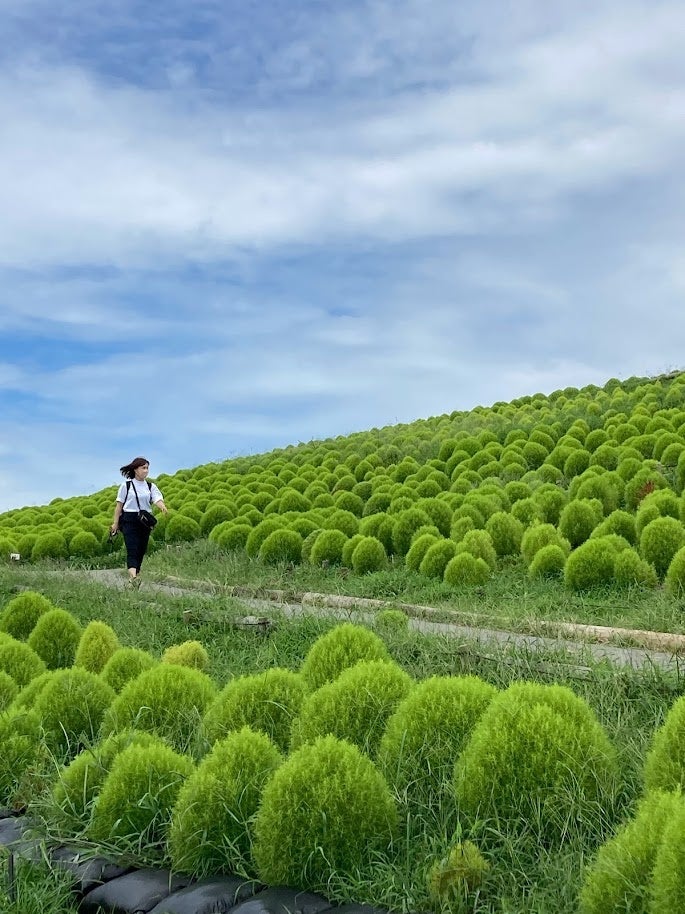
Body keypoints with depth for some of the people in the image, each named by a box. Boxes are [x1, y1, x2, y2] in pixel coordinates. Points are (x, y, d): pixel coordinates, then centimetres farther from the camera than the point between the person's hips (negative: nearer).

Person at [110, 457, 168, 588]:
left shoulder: (151, 486, 7)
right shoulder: (126, 485, 2)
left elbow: (157, 499, -9)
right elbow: (119, 505, 3)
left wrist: (163, 507, -32)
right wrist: (115, 523, -1)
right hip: (129, 520, -4)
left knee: (141, 550, 6)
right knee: (132, 549, -16)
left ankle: (132, 579, 18)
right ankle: (133, 577, -31)